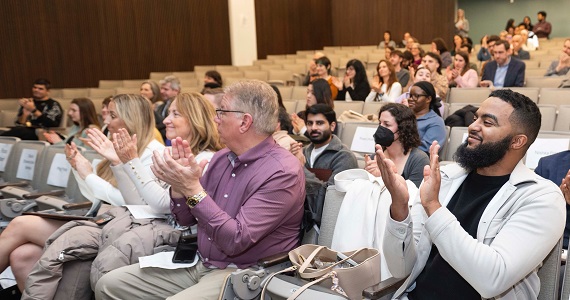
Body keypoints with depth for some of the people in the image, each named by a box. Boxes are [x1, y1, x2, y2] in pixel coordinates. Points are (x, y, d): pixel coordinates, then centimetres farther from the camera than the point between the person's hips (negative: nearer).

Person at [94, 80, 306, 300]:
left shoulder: (282, 172, -18)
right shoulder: (221, 158, 7)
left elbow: (236, 241, -24)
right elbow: (186, 219, 12)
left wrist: (193, 189, -25)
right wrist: (178, 184, -7)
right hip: (200, 264, 8)